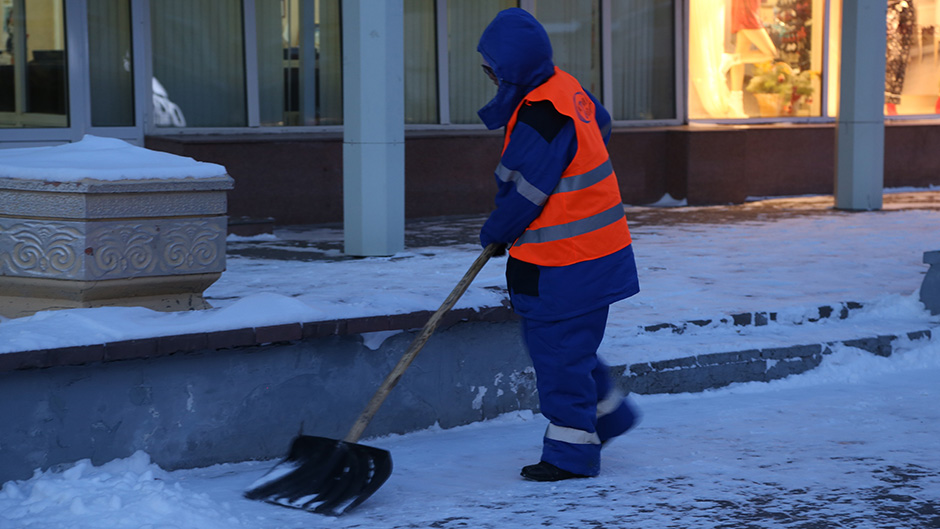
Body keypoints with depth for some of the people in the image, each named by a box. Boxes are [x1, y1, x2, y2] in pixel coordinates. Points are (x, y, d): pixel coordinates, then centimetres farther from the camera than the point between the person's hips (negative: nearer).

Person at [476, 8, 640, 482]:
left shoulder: (540, 117, -26)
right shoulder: (565, 87, 4)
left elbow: (524, 195, -23)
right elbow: (600, 123, 25)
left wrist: (494, 232, -3)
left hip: (565, 264, -10)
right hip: (588, 248, 10)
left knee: (559, 348, -1)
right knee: (548, 338, 22)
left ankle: (571, 451, 9)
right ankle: (608, 411, 34)